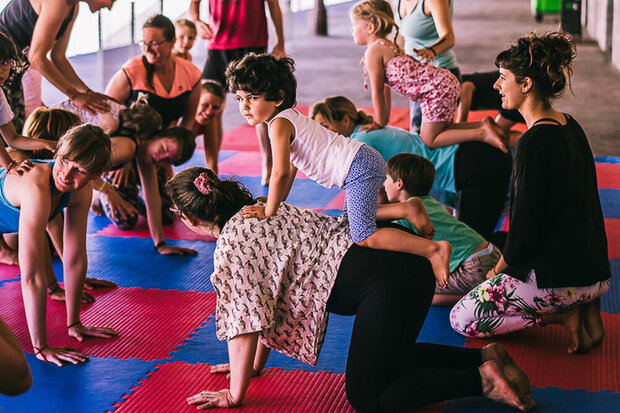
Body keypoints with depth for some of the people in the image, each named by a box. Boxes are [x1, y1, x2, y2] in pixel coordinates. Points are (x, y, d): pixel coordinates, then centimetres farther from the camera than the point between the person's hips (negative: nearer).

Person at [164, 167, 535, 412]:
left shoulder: (231, 245, -7)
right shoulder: (255, 212, 22)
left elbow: (243, 322, -7)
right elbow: (265, 301, 29)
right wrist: (255, 364, 33)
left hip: (388, 278, -10)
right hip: (405, 262, 10)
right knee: (386, 357, 27)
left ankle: (481, 379, -7)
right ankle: (482, 356, 15)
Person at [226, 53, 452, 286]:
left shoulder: (279, 123, -12)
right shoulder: (289, 117, 18)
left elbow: (280, 173, -18)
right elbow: (291, 166, 28)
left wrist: (268, 211, -8)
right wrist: (278, 200, 29)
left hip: (358, 168, -11)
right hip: (365, 161, 11)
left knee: (364, 237, -15)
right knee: (358, 217, 28)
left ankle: (434, 249, -18)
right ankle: (407, 208, 14)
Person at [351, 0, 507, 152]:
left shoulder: (373, 51, -10)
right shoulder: (387, 45, 21)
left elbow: (377, 91, -7)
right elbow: (385, 89, 25)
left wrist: (379, 123, 2)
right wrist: (385, 119, 27)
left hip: (436, 88, -11)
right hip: (444, 80, 11)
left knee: (429, 141, -5)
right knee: (439, 132, 20)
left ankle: (482, 133, -14)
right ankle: (483, 124, 11)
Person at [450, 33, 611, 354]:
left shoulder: (535, 142, -20)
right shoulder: (569, 126, 8)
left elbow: (525, 227, -19)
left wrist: (499, 268, 0)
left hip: (558, 275, -9)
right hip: (594, 269, 9)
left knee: (461, 319, 5)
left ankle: (562, 314, -3)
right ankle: (583, 306, 11)